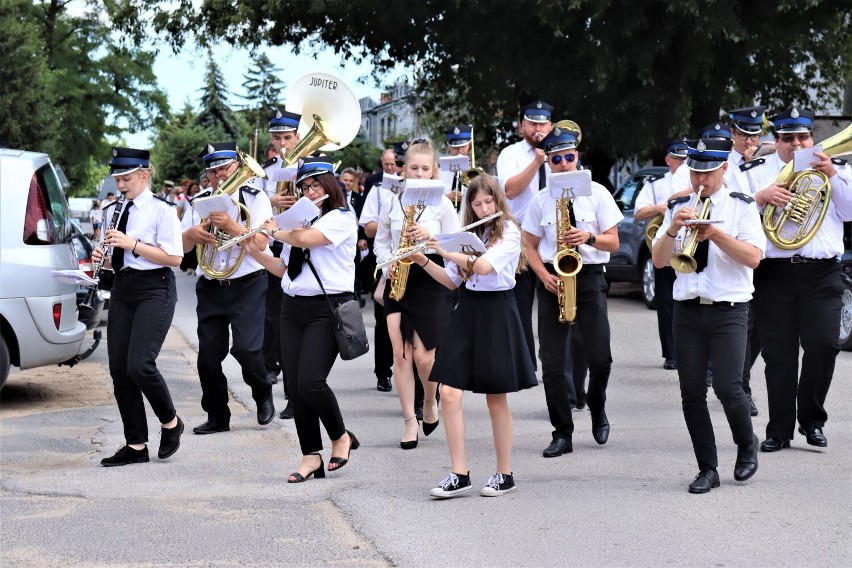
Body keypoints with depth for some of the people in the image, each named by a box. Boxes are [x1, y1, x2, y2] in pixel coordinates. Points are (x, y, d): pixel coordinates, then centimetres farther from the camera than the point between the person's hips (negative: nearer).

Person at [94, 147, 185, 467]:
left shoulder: (162, 210, -8)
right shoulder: (114, 211, 11)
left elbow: (174, 258, -15)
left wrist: (133, 244, -20)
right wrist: (102, 255, -2)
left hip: (154, 290, -7)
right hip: (122, 290, 7)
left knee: (139, 365, -17)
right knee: (119, 369, 4)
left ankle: (170, 423, 10)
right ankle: (135, 445, 14)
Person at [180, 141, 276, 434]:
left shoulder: (254, 198, -1)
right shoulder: (200, 203, 10)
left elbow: (260, 242, -12)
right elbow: (182, 246, 9)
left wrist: (231, 226, -26)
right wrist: (193, 233, -13)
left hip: (247, 286, -4)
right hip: (210, 287, 4)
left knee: (246, 348, -16)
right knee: (208, 355, 2)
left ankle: (263, 396, 12)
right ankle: (217, 416, 16)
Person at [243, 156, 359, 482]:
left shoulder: (342, 218, -4)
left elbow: (305, 239, -21)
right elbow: (284, 269, 21)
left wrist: (275, 231, -3)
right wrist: (255, 252, 7)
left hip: (327, 309, -7)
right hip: (294, 309, 7)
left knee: (310, 382, -17)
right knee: (295, 386, 0)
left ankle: (341, 436, 6)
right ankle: (311, 455, 7)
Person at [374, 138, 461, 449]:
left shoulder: (442, 203, -3)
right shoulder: (392, 201, 6)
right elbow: (381, 242, 14)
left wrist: (428, 237, -19)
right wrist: (388, 265, -4)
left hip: (430, 281, -3)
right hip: (398, 282, 3)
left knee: (423, 357, -6)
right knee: (400, 353, -3)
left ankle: (430, 401, 25)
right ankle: (410, 420, 6)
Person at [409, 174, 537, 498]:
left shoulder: (509, 232, -5)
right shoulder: (469, 235, 14)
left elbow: (485, 266, -22)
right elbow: (452, 281, 15)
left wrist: (445, 251, -17)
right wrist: (423, 261, 0)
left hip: (496, 314, -6)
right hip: (466, 312, 6)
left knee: (496, 398, 1)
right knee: (449, 394, -6)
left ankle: (505, 474, 13)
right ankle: (459, 474, -3)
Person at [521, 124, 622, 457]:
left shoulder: (597, 194, 2)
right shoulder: (540, 200, 7)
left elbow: (613, 242, 2)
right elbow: (530, 246, 10)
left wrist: (588, 237, -19)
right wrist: (544, 276, -8)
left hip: (589, 277, -1)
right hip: (552, 280, 2)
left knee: (599, 357, -8)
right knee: (552, 362, -1)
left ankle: (597, 409, 23)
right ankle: (562, 434, 7)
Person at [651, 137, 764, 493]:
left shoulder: (741, 207, 1)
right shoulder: (678, 208, 11)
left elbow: (753, 257, -12)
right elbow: (659, 261, 4)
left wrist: (714, 232, -21)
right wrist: (673, 229, -13)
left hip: (728, 310, -3)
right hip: (687, 311, 3)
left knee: (728, 388, -12)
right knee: (692, 393, 2)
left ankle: (747, 445, 17)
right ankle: (707, 469, 12)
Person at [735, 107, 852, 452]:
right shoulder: (754, 171, 10)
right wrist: (761, 197, -13)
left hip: (821, 275, 0)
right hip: (773, 273, 0)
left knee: (823, 346, -8)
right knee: (778, 354, 2)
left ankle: (812, 420, 11)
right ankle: (779, 430, 9)